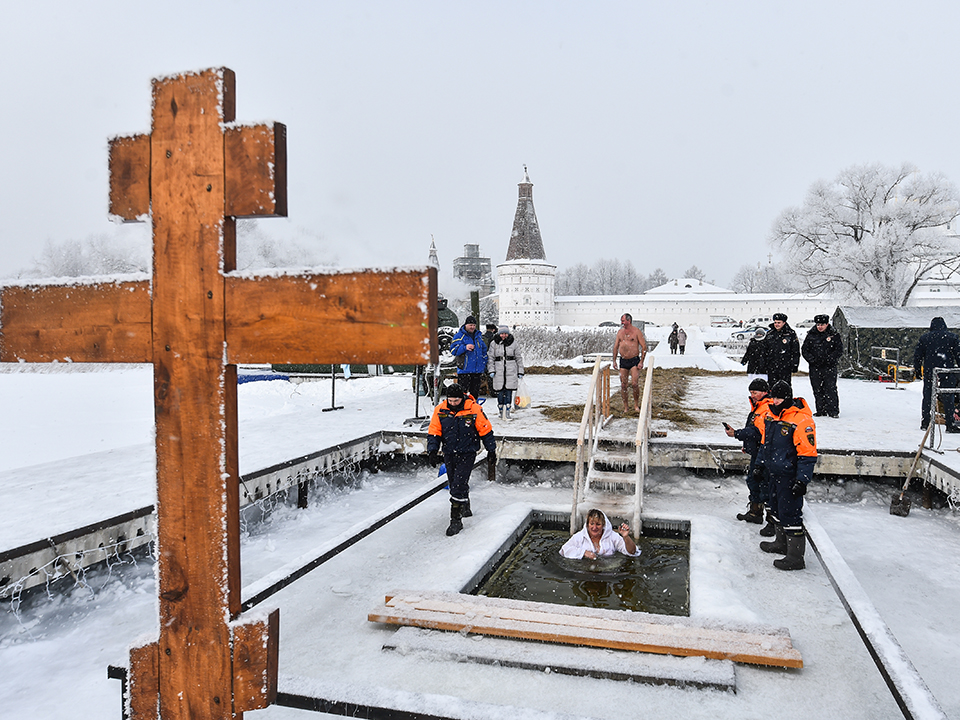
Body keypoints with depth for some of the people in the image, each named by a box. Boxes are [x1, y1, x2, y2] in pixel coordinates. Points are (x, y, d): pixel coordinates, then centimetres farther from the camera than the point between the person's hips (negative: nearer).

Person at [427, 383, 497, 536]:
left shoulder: (474, 410, -14)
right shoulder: (440, 411, -5)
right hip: (449, 454, 5)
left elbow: (486, 430, -3)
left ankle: (456, 520, -4)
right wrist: (432, 450, -12)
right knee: (454, 483, 17)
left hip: (467, 454, -4)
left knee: (458, 486, -12)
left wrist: (491, 451, 3)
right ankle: (465, 509, 41)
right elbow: (433, 432, 1)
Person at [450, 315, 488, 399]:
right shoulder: (459, 336, -2)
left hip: (477, 370, 5)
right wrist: (465, 347, -26)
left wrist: (483, 366, 15)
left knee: (475, 392, 11)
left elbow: (484, 351, 23)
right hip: (464, 370, -5)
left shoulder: (478, 336, 16)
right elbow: (453, 350, -11)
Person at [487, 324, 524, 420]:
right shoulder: (494, 344, 4)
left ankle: (507, 412, 1)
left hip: (511, 371, 0)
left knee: (509, 391, -4)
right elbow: (490, 357, 8)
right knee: (500, 392, 1)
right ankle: (501, 412, 13)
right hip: (499, 372, 0)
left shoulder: (514, 343, 6)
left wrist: (520, 371, 7)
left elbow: (518, 358, 10)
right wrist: (491, 370, -2)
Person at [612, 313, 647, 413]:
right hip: (623, 361, 4)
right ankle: (625, 407, 12)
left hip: (634, 360, -4)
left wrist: (641, 362, -10)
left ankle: (636, 405, 4)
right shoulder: (620, 331, 10)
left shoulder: (636, 331, -4)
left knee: (635, 383, -13)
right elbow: (616, 347, 16)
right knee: (623, 385, 3)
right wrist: (614, 361, 10)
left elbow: (644, 347, -5)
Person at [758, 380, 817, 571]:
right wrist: (760, 464, 21)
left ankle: (796, 557, 3)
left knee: (790, 513, -5)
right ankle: (781, 543, 38)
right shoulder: (770, 415, 7)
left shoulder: (801, 420, -19)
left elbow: (808, 454, -19)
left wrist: (802, 480, -21)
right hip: (773, 473, 9)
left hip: (789, 476, -9)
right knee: (777, 507, 21)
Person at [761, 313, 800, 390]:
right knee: (771, 387, 7)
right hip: (771, 367, 4)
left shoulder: (791, 334, -1)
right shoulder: (769, 334, 10)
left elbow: (796, 351, 0)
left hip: (785, 367, -4)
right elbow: (765, 350, 17)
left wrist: (794, 366, -4)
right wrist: (764, 363, 14)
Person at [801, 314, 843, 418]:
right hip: (815, 367, 3)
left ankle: (833, 411, -1)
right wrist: (812, 359, -5)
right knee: (817, 390, 6)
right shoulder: (811, 335, 8)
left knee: (830, 389, -7)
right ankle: (821, 410, 14)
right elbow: (804, 350, 10)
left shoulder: (834, 335, 2)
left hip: (829, 367, -3)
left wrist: (828, 359, -13)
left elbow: (839, 350, 0)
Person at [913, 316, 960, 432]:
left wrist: (917, 370, 14)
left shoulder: (924, 337, 5)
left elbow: (917, 356, 7)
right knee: (948, 398, 1)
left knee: (927, 397, 9)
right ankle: (950, 425, 0)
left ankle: (925, 423, 11)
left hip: (929, 372, 2)